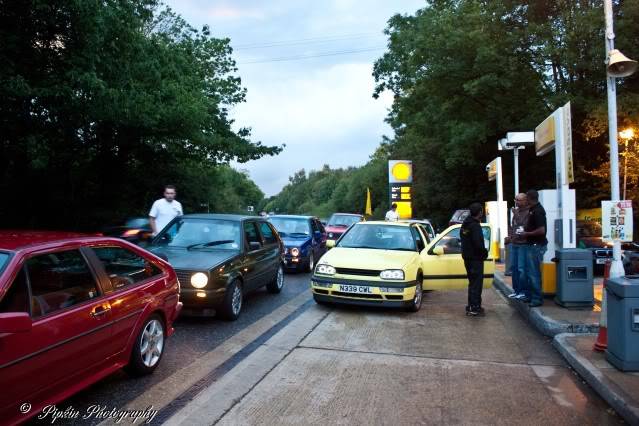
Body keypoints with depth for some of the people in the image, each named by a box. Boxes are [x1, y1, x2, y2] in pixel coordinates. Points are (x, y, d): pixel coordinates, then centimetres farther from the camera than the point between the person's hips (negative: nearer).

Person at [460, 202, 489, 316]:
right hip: (476, 258, -9)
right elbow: (478, 244, -26)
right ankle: (475, 308, -1)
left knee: (472, 281, 17)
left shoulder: (465, 224, 11)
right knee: (477, 283, -3)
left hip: (467, 257, 9)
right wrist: (485, 252, -8)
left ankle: (471, 306, 23)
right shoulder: (475, 226, -19)